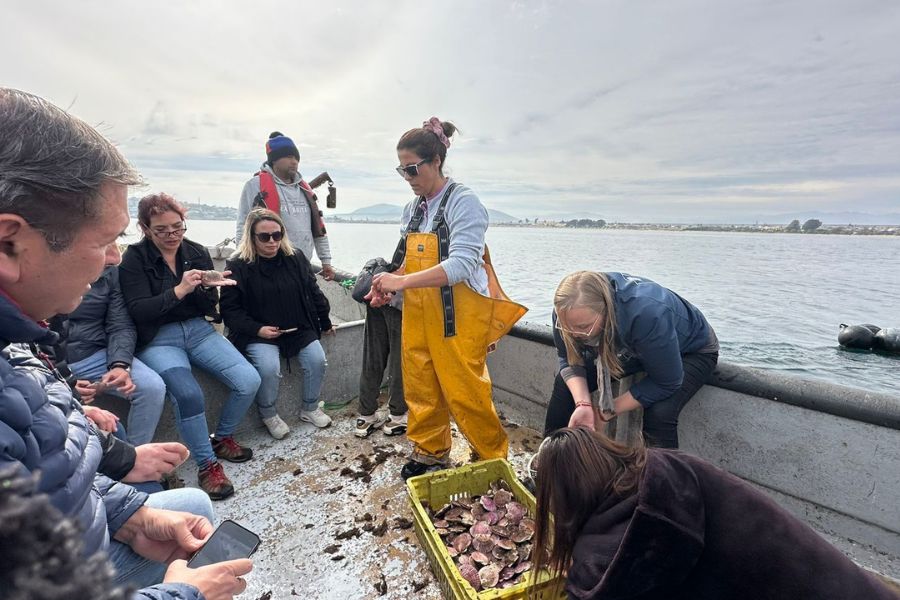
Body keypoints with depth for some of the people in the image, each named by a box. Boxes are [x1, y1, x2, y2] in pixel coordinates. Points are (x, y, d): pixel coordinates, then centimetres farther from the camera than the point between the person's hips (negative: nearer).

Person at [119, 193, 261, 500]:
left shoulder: (197, 252, 6)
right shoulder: (134, 258, -3)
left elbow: (209, 307, 7)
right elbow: (138, 311, -12)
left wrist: (208, 287, -15)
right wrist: (179, 290, -24)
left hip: (198, 330, 4)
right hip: (157, 339, -3)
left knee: (249, 381, -15)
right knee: (189, 394, -31)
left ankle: (222, 438, 12)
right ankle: (207, 464, -8)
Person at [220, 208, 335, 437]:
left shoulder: (295, 258, 3)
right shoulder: (238, 265, -8)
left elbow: (313, 292, 12)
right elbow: (229, 308, -8)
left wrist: (325, 321, 16)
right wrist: (257, 329, -18)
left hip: (299, 328, 4)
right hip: (258, 333, -3)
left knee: (317, 359, -16)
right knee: (269, 367, -28)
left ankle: (310, 408, 10)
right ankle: (268, 414, 3)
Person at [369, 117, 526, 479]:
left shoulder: (464, 202, -11)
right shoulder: (412, 209, 12)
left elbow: (461, 265, -22)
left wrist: (402, 282, -24)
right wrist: (389, 285, 2)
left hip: (458, 314, -6)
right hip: (418, 312, 7)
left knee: (464, 391, 0)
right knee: (420, 386, 10)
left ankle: (494, 459, 23)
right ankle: (429, 452, 31)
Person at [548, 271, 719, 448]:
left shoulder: (647, 313, -43)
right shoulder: (568, 309, -28)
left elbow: (666, 383, -32)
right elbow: (570, 361, -14)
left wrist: (609, 411, -26)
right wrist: (583, 404, -31)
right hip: (629, 350, 5)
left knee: (659, 413, -31)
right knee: (566, 382, -7)